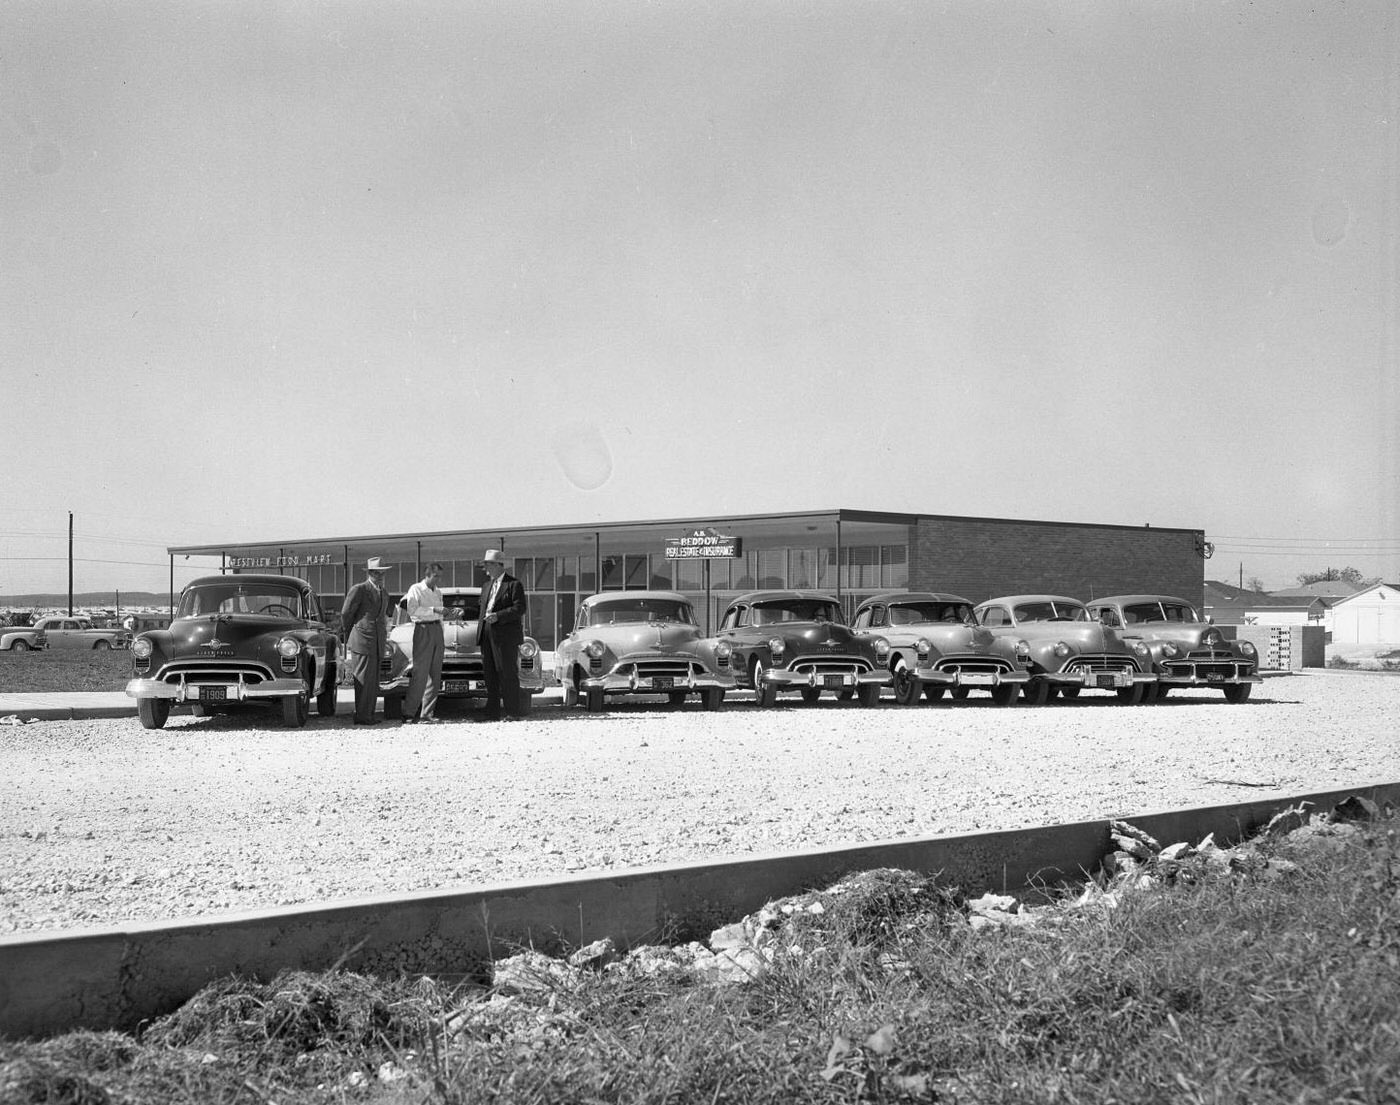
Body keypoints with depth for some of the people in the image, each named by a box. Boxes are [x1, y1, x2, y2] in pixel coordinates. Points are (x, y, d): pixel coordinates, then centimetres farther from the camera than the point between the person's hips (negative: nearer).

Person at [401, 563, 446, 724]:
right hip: (423, 629, -7)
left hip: (437, 630, 7)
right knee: (420, 674, -12)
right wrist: (433, 610, -21)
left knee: (435, 675, 4)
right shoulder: (416, 589, -1)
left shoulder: (438, 593, 20)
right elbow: (412, 610, -16)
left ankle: (427, 714, 8)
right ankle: (409, 714, -11)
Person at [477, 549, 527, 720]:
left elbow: (520, 609, -12)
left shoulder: (514, 584, -3)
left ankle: (514, 711, 0)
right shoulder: (489, 586, 20)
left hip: (506, 636, -7)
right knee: (490, 675, 5)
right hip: (487, 635, 7)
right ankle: (492, 713, 7)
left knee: (507, 673, -6)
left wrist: (498, 616, -19)